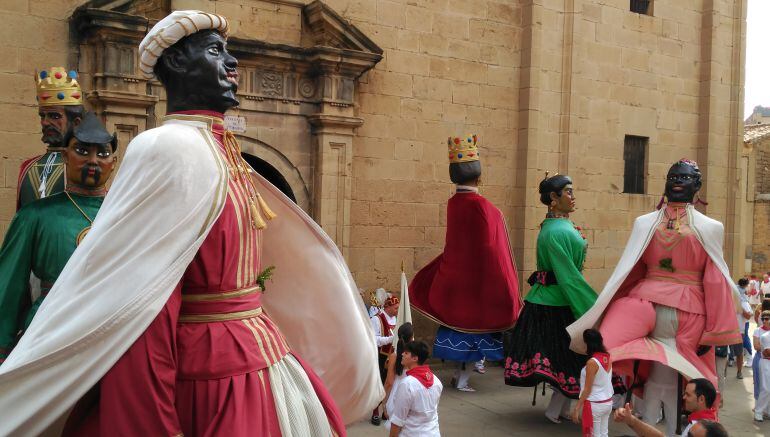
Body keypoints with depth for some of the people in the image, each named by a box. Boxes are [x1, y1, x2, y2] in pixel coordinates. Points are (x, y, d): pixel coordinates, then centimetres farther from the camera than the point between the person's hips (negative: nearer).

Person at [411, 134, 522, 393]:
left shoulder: (453, 203, -2)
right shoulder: (482, 206, -18)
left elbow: (455, 242, 6)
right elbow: (489, 246, -17)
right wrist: (501, 289, -10)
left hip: (453, 276, 6)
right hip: (478, 279, -5)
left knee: (457, 321, 17)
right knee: (474, 324, 6)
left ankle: (459, 373, 26)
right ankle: (463, 379, 10)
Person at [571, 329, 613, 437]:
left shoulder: (592, 362, -20)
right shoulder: (607, 358, 0)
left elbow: (587, 389, -18)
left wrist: (577, 408, -14)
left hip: (594, 405, -7)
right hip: (608, 402, 7)